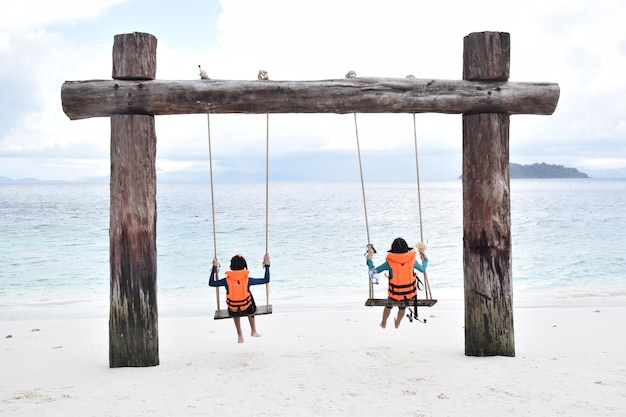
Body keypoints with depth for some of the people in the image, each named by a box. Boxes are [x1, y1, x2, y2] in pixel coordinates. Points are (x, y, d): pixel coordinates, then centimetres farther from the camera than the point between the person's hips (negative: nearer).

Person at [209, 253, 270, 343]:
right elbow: (266, 280, -9)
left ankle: (240, 335, 45)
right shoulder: (248, 280, -18)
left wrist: (214, 267, 1)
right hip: (247, 308, 0)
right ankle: (253, 331, 47)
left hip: (233, 310, 1)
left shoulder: (227, 280, -17)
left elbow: (211, 283, -2)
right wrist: (267, 265, -1)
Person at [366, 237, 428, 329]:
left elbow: (374, 271, -12)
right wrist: (425, 259, 23)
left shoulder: (389, 263, -20)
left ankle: (383, 323, 52)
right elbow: (423, 269, 4)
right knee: (402, 308, 32)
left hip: (395, 293, -2)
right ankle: (397, 324, 56)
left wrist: (369, 260, 4)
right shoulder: (412, 260, -14)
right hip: (409, 293, 2)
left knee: (388, 306, 30)